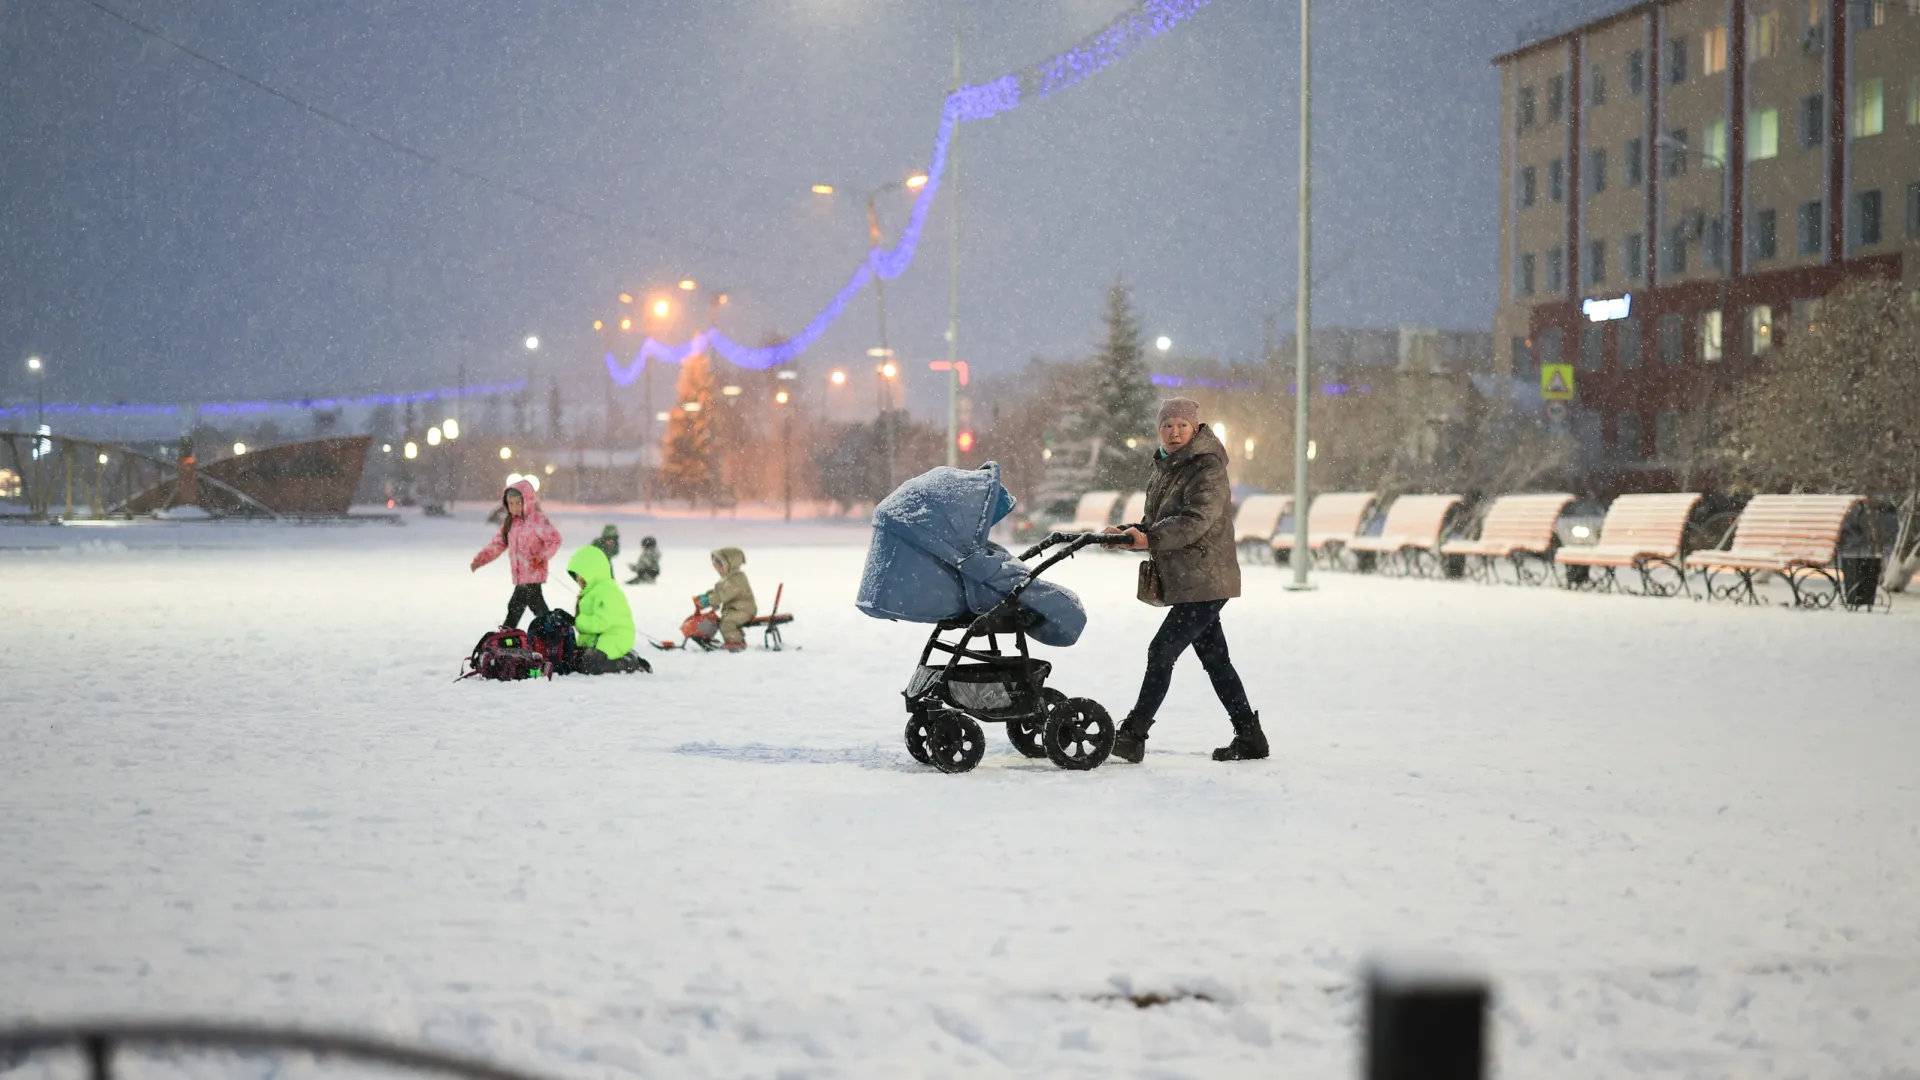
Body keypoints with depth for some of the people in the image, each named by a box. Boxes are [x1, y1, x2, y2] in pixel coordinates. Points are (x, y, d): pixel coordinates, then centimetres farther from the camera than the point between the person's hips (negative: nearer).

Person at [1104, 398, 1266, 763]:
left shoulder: (1208, 469, -13)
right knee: (1214, 658, 12)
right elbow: (1158, 525, 18)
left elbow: (1195, 520, -26)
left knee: (1162, 651, -12)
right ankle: (1249, 737, 20)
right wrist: (1129, 532, 0)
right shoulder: (1166, 469, 15)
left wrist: (1150, 539, -32)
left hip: (1205, 582, -9)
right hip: (1184, 581, 9)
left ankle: (1132, 736, -11)